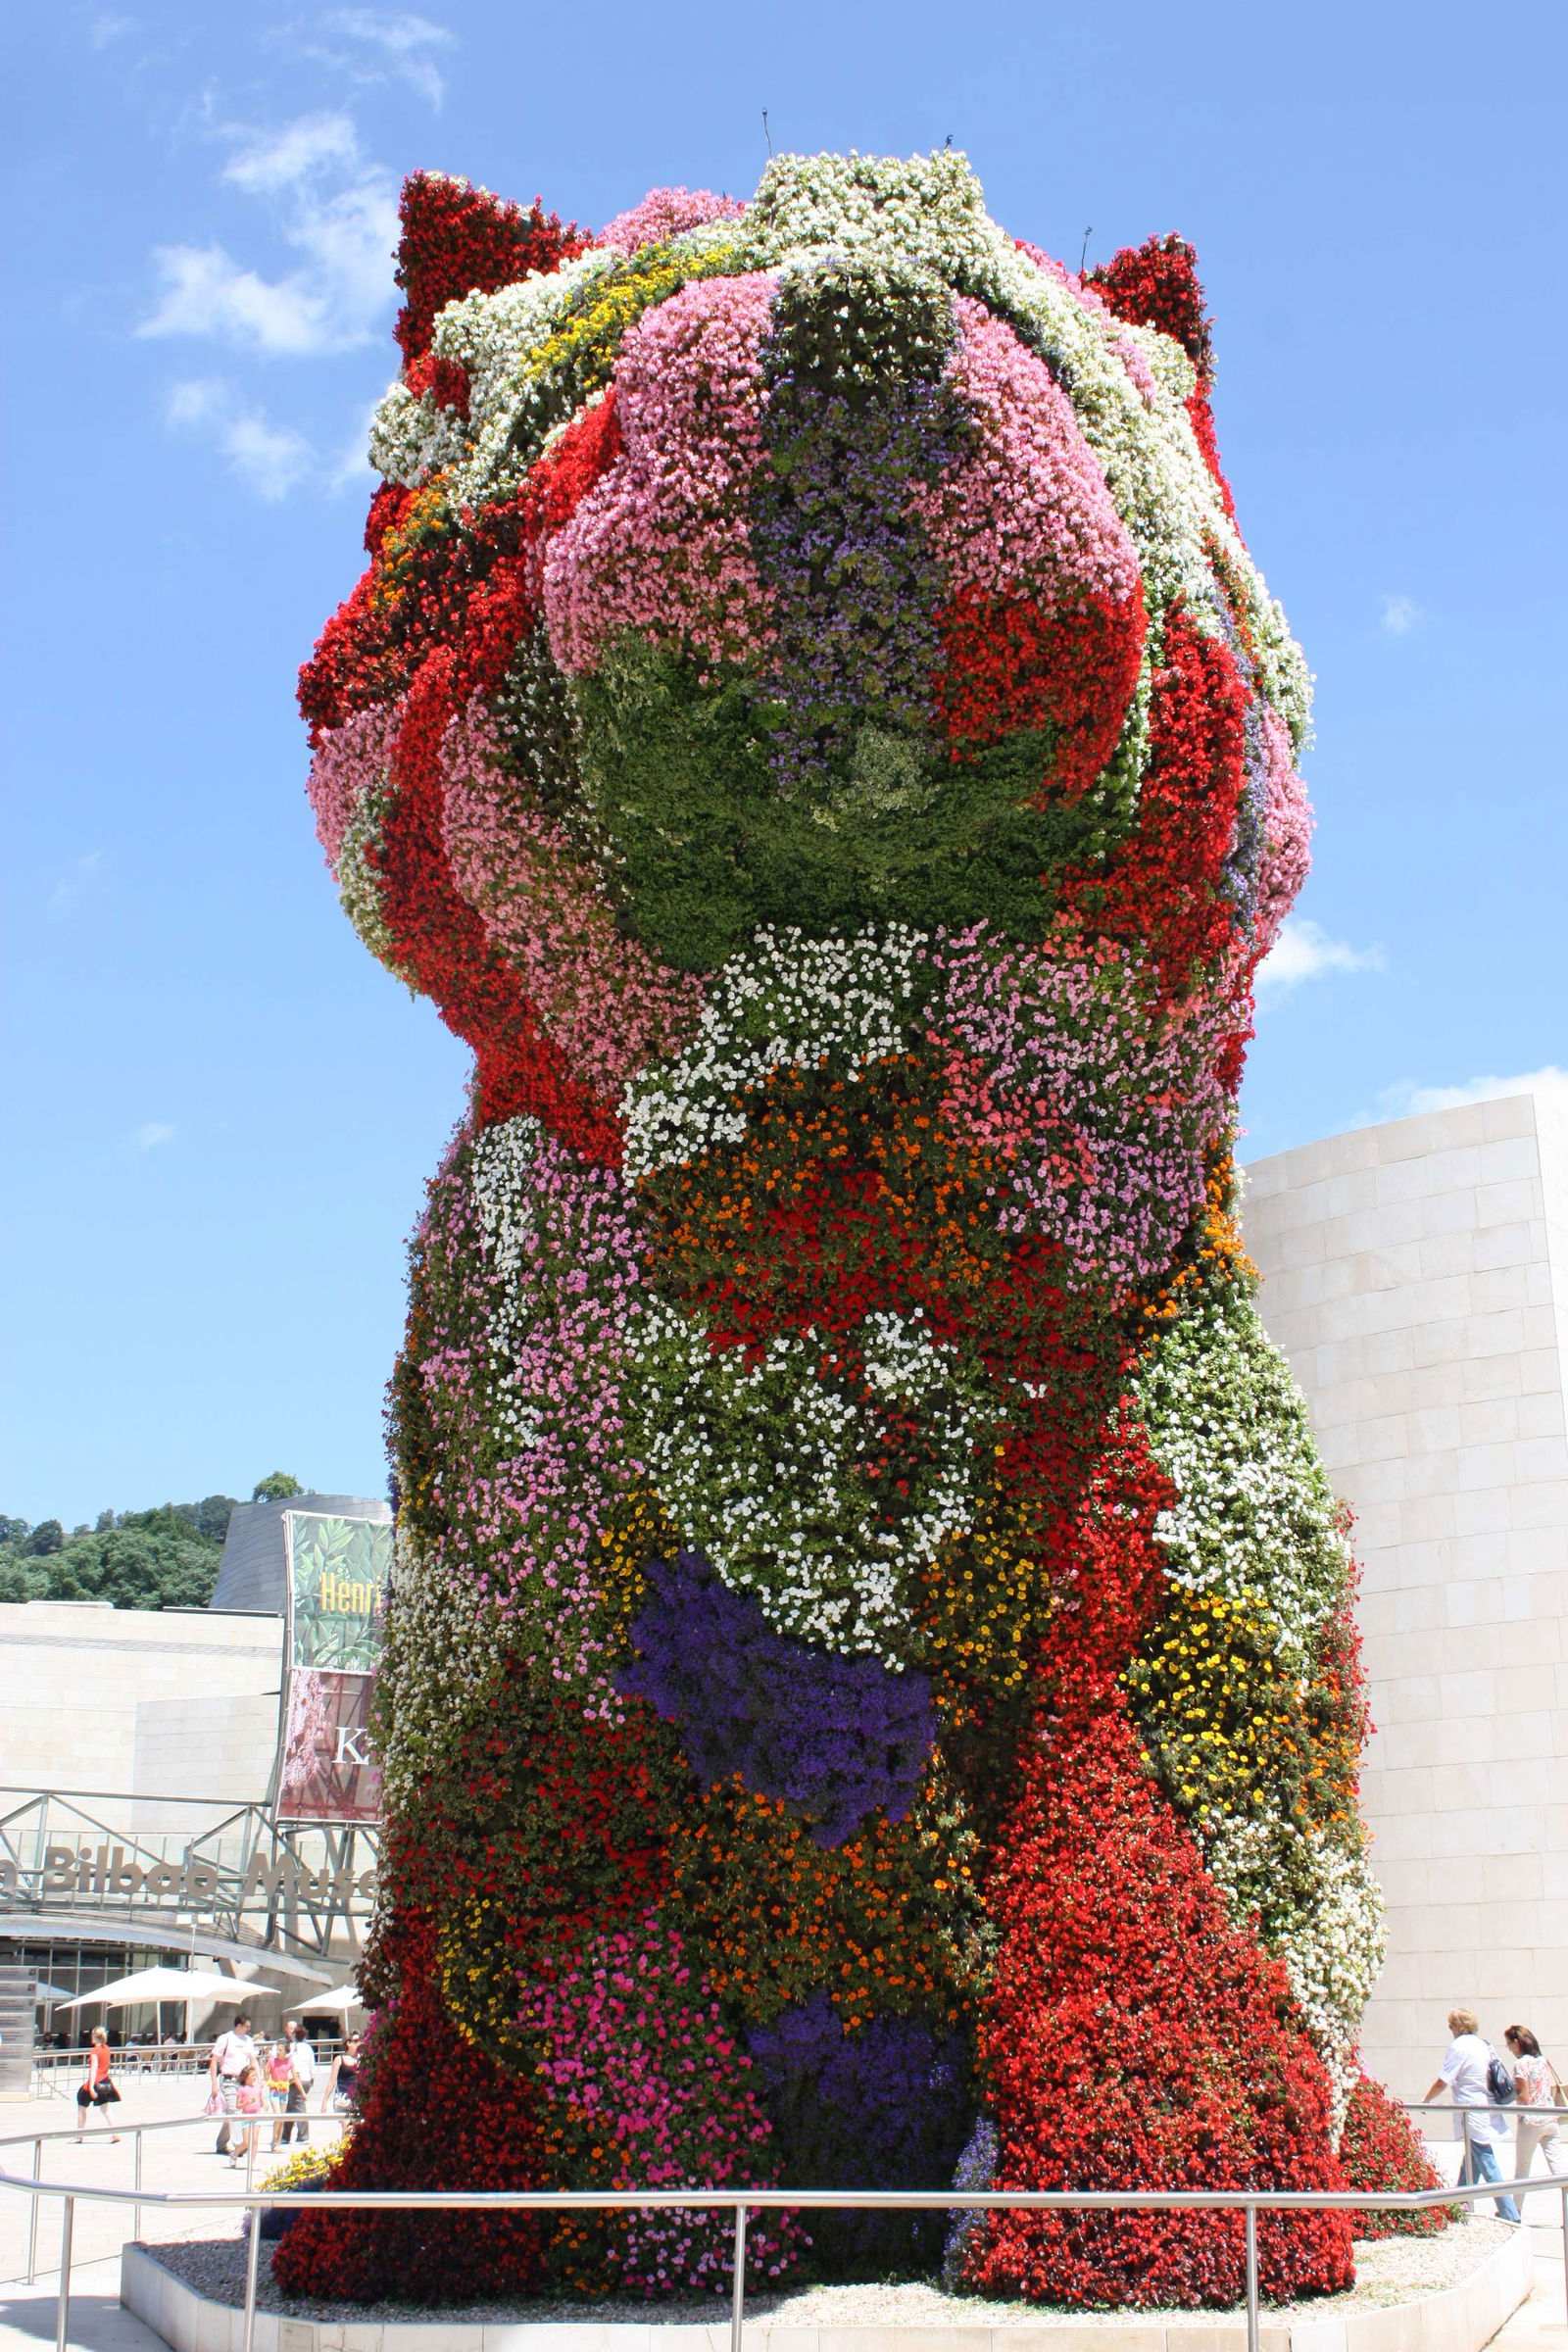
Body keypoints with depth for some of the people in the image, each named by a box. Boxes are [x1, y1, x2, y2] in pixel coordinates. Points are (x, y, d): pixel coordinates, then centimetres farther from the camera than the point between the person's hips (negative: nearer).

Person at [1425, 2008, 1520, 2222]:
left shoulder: (1458, 2047, -12)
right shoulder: (1484, 2045, 10)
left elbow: (1441, 2084, -11)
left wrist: (1426, 2100, 6)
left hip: (1475, 2120, -9)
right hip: (1490, 2115, 9)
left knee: (1489, 2170, -6)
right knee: (1469, 2169, 17)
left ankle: (1511, 2218, -8)